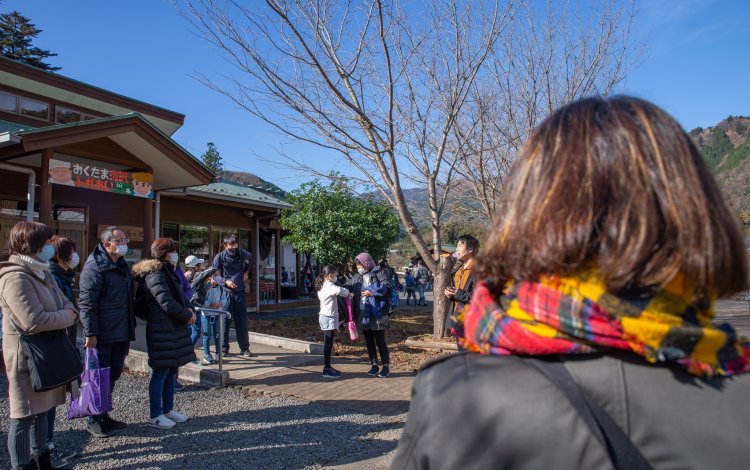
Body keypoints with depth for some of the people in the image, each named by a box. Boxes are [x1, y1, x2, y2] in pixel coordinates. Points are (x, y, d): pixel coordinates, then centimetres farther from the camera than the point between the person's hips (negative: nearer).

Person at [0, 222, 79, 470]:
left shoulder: (41, 273, 12)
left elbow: (65, 303, 14)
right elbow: (34, 321, -29)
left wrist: (69, 313, -9)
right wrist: (67, 317, -14)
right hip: (27, 357, -10)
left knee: (41, 409, 20)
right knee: (24, 415, 3)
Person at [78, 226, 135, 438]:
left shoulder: (122, 266, 15)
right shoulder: (94, 267, -12)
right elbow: (87, 303, -17)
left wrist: (130, 328, 20)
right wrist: (90, 333, -21)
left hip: (121, 334, 8)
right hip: (102, 335, -8)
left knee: (113, 375, 16)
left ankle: (104, 416, 30)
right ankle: (94, 421, 15)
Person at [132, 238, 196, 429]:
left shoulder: (168, 272, 16)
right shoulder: (155, 275, -15)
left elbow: (181, 296, 19)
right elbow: (167, 304, -21)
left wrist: (188, 309, 0)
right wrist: (188, 315, -9)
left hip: (174, 329, 10)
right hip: (162, 331, -10)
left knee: (172, 370, 15)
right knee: (161, 372, -2)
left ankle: (168, 409, 26)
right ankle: (155, 416, 9)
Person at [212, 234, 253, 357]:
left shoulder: (242, 254, 0)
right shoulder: (220, 257, -8)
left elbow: (249, 258, 24)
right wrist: (225, 281, -18)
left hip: (240, 292, 2)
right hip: (226, 293, -2)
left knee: (242, 321, 5)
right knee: (225, 320, 2)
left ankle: (244, 348, 13)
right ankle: (224, 348, 14)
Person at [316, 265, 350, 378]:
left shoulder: (322, 286, 14)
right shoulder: (329, 286, -16)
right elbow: (339, 290, -27)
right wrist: (347, 292, -6)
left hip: (324, 317, 10)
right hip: (329, 318, -10)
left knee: (328, 344, 15)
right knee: (328, 344, -5)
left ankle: (328, 367, 23)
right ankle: (326, 370, -1)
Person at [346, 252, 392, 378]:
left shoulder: (380, 274, -4)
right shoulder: (356, 277, 13)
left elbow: (386, 287, -16)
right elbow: (347, 287, 13)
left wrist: (372, 292, -22)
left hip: (377, 313, -6)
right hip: (363, 314, 6)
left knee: (380, 341, 0)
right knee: (369, 341, 12)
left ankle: (386, 366, 11)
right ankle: (374, 365, 24)